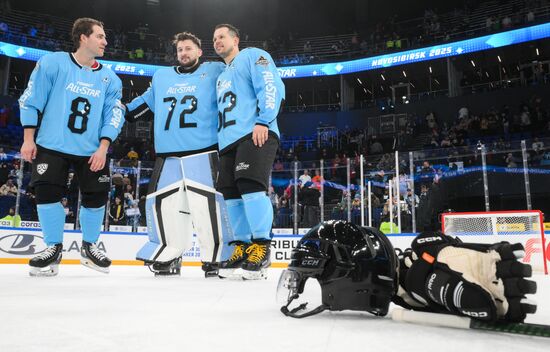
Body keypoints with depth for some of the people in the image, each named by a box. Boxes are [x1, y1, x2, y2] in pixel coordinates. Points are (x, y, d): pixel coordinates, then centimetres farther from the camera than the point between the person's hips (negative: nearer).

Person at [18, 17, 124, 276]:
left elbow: (114, 115, 1)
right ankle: (54, 248, 12)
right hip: (51, 146, -2)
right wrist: (28, 139, -4)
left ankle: (89, 247, 21)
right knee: (47, 194, -8)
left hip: (92, 151, 2)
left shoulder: (109, 78, 6)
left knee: (96, 197, 0)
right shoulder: (52, 63, -2)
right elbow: (30, 100, -1)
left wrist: (103, 148, -10)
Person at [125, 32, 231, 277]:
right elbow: (146, 103, 31)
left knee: (207, 202, -14)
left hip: (203, 151, -5)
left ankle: (216, 256, -1)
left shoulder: (214, 71, 9)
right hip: (167, 155, 5)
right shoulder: (161, 76, 23)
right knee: (162, 202, 4)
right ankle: (168, 255, 19)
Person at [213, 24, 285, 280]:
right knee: (231, 192, 1)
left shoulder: (252, 56, 9)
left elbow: (271, 86, -8)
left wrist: (262, 121, -20)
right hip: (228, 141, 9)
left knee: (250, 185, -22)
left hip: (255, 134, -8)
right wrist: (218, 142, 22)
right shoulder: (221, 76, 33)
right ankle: (242, 247, 8)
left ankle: (261, 247, -16)